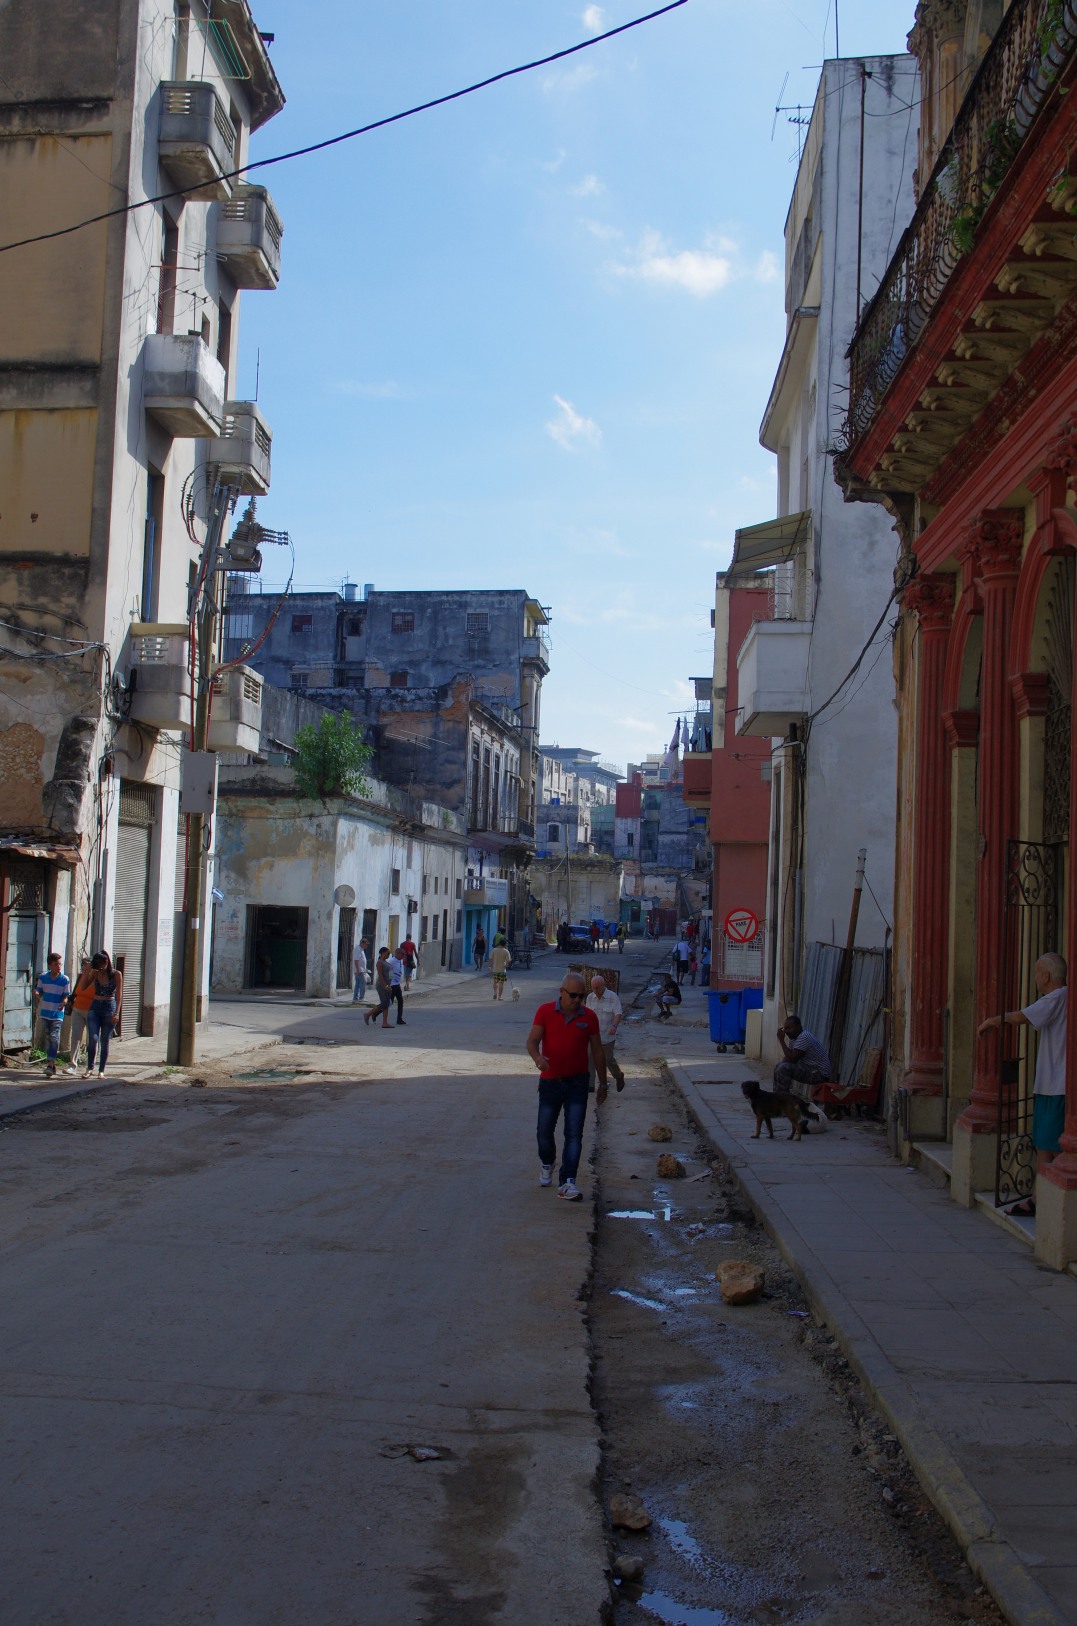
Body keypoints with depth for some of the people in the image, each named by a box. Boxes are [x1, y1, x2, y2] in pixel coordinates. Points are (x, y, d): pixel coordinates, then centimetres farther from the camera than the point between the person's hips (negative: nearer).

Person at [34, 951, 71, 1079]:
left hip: (57, 1014, -3)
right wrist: (37, 994, -17)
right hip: (44, 1012, 3)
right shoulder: (43, 977, 1)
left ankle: (50, 1064, -17)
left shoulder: (65, 979, -6)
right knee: (47, 1038, 9)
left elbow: (65, 996, -4)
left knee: (54, 1037, -14)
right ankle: (50, 1062, 19)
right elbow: (38, 992, 7)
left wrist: (63, 1003, -26)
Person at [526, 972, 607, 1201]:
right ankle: (547, 1164, 39)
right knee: (545, 1130, 10)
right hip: (550, 1081, 0)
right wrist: (538, 1058, -31)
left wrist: (602, 1083, 12)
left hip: (577, 1083, 0)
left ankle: (567, 1182, -9)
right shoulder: (545, 1011, -3)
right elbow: (532, 1040, -8)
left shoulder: (589, 1017, 1)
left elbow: (597, 1052, 9)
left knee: (574, 1134, -8)